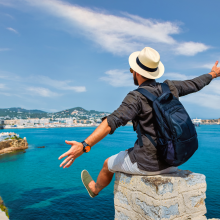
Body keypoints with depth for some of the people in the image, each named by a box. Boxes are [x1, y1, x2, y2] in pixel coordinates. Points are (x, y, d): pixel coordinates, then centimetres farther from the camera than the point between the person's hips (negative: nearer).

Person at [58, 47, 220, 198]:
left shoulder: (137, 97, -19)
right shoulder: (169, 87, 0)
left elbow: (111, 122, -32)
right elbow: (194, 84, 18)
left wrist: (84, 146, -39)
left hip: (147, 162, -5)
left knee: (109, 164, 22)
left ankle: (95, 189, 52)